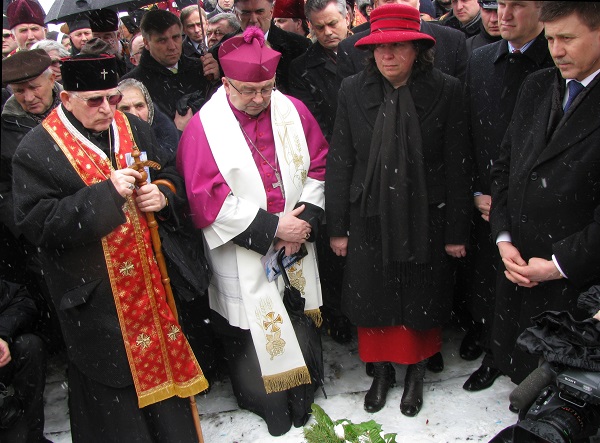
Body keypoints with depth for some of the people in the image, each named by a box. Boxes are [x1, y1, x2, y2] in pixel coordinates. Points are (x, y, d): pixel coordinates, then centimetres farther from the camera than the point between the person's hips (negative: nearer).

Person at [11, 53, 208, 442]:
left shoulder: (134, 129, 5)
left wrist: (163, 195, -10)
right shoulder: (37, 150, -10)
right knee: (114, 380, 9)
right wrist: (105, 194, -25)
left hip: (152, 281, 5)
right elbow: (37, 222, -17)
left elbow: (173, 176, 14)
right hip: (95, 295, -5)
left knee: (164, 360, 18)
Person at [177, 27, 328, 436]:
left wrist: (305, 222, -10)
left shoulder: (293, 111, -1)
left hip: (296, 248, 4)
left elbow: (318, 167, 4)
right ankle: (266, 401, 35)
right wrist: (272, 228, -17)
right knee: (253, 327, 10)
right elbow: (208, 198, -16)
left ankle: (301, 393, 41)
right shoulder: (205, 127, -11)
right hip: (241, 257, -3)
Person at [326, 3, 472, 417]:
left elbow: (458, 166, -5)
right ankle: (381, 371, 39)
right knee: (374, 302, 14)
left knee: (422, 303, 14)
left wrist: (457, 231, -5)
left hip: (426, 220, -1)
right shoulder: (353, 90, -3)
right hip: (370, 220, 2)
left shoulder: (446, 90, -8)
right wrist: (337, 227, -1)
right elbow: (339, 163, 0)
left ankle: (416, 372, 40)